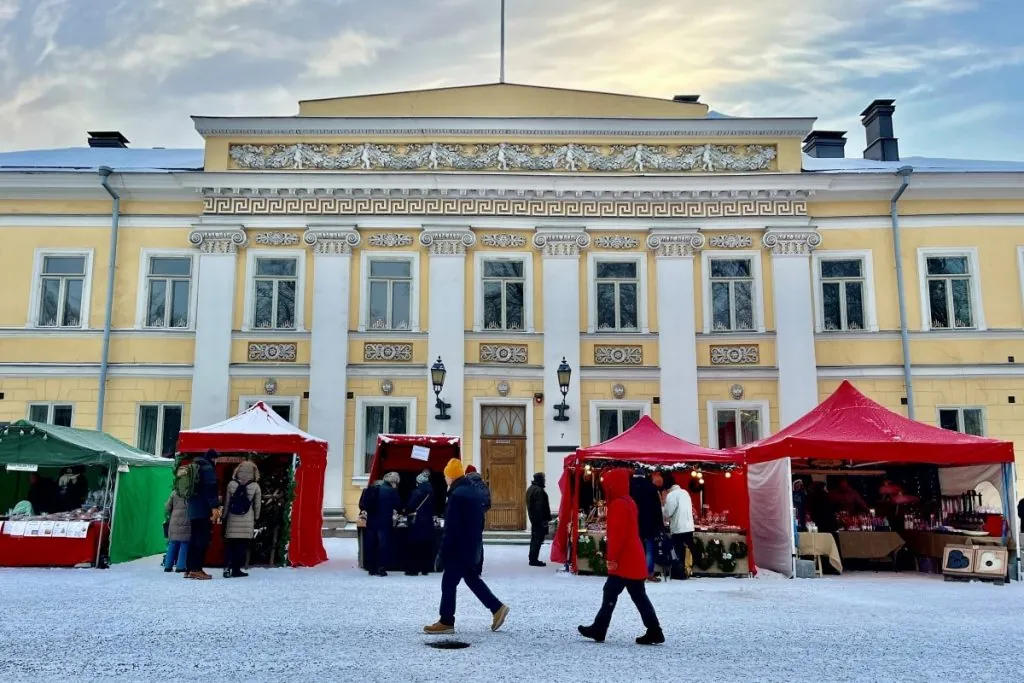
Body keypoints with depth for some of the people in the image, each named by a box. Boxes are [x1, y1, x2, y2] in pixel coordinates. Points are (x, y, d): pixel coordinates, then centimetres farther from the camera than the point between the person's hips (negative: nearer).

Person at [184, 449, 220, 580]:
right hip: (204, 510, -9)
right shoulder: (208, 468, -9)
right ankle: (197, 569, -12)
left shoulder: (193, 467, 19)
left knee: (194, 538, 12)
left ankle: (189, 568, 13)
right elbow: (211, 489, -19)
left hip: (193, 510, 9)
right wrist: (214, 507, -23)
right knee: (203, 539, -8)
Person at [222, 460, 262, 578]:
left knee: (230, 545, 8)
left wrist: (224, 517, 12)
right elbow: (257, 505, 3)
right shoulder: (255, 486, -3)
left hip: (232, 520, 2)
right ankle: (236, 569, 2)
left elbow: (226, 503, 4)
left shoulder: (231, 484, 0)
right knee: (243, 546, 3)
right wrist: (256, 518, 16)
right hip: (247, 521, -2)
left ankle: (227, 567, -1)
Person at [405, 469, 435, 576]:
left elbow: (410, 506, -12)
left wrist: (407, 511, 7)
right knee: (426, 546, 9)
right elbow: (432, 507, 11)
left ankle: (413, 569, 0)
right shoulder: (431, 491, 7)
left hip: (417, 521, -6)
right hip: (428, 521, 6)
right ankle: (425, 569, 12)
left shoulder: (417, 492, -11)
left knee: (415, 545, 0)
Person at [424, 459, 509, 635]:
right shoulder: (474, 491, 11)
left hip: (460, 548, -9)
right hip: (472, 546, 10)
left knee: (448, 583, 0)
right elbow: (479, 521, 17)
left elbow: (451, 527, -21)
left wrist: (444, 550, -17)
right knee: (472, 578, 19)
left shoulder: (457, 495, -19)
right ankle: (497, 607, 18)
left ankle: (446, 622, 6)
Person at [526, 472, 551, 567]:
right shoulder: (539, 490, -20)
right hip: (540, 519, -10)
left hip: (533, 518, 10)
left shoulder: (530, 488, 13)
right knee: (538, 539, -6)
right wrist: (544, 520, -20)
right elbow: (540, 506, -23)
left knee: (534, 538, 15)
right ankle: (534, 559, -6)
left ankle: (532, 558, 21)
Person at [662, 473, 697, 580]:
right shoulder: (685, 492, 10)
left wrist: (662, 507, 5)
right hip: (689, 527, 7)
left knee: (679, 552, 2)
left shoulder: (671, 495, -13)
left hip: (678, 528, -7)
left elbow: (667, 513, -14)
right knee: (692, 547, 17)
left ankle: (681, 573, 7)